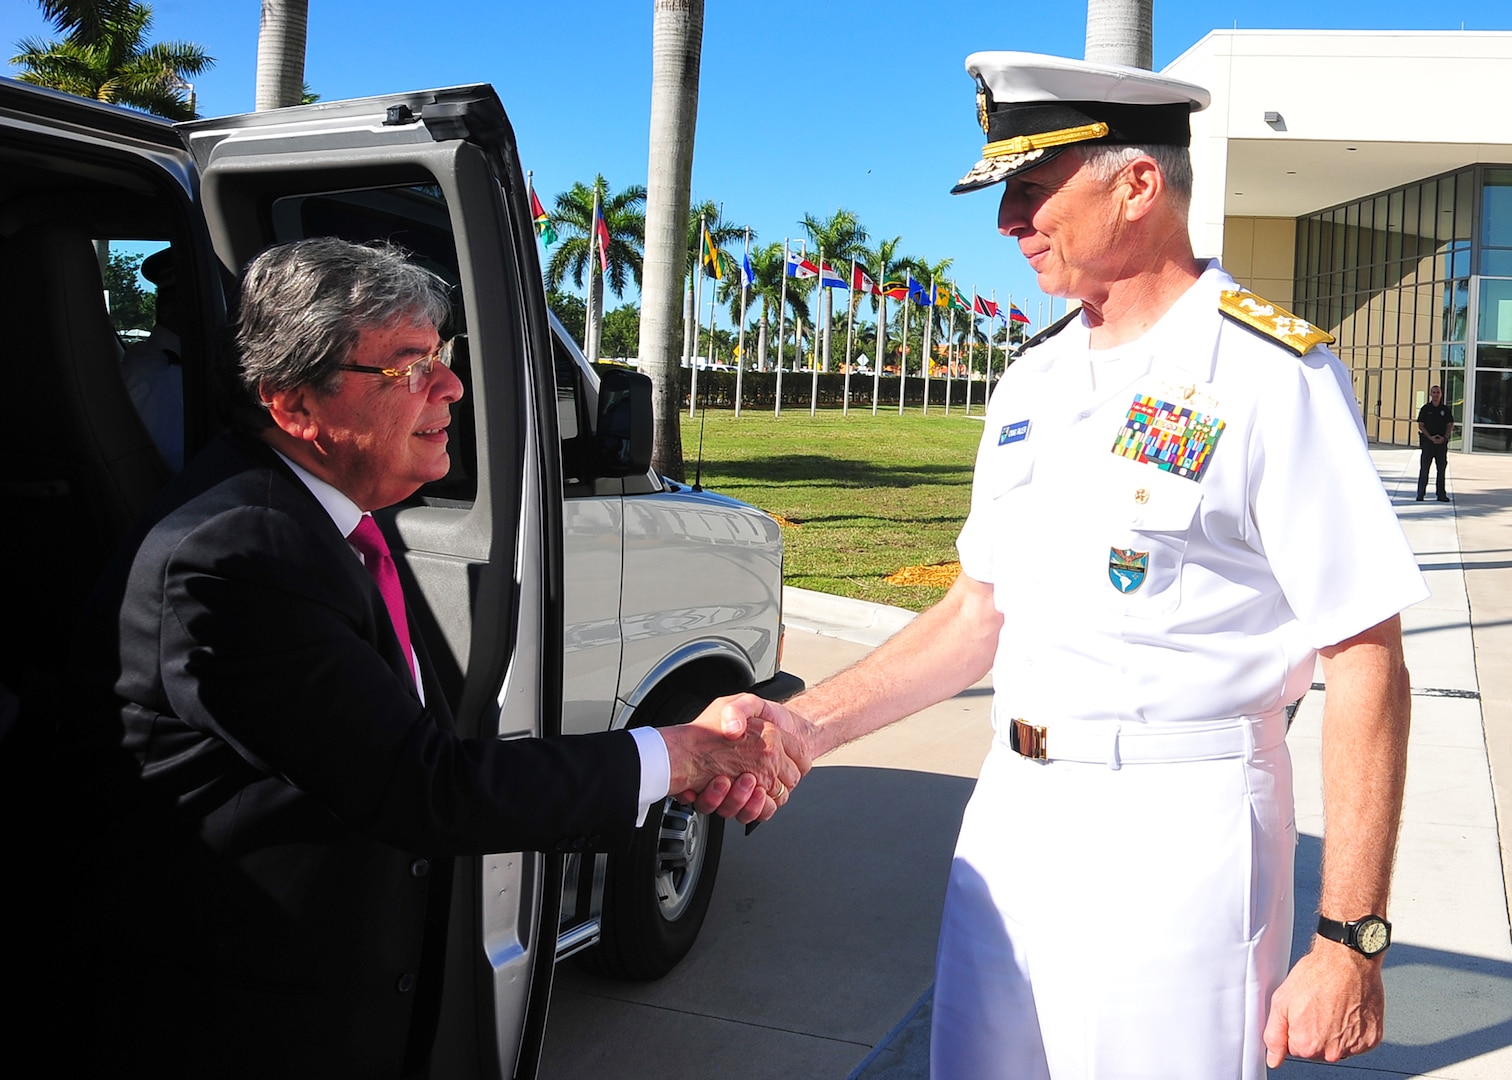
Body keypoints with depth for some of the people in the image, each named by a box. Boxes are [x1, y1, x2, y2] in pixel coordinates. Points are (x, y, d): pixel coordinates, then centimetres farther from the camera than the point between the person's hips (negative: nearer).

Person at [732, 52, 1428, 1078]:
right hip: (1011, 814, 7)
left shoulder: (1270, 373, -11)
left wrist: (1351, 939, -15)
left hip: (1176, 837, -6)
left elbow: (1366, 666, -12)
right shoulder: (1035, 382, 10)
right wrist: (800, 724, 6)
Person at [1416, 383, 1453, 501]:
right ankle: (1420, 493, 1)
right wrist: (1430, 437, -12)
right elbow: (1421, 425, -1)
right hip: (1428, 441, -2)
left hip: (1442, 442, 2)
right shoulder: (1426, 408, 2)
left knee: (1441, 468, 6)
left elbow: (1450, 425, 8)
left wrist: (1444, 437, -8)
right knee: (1424, 468, -3)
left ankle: (1441, 494, 11)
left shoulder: (1445, 409, 7)